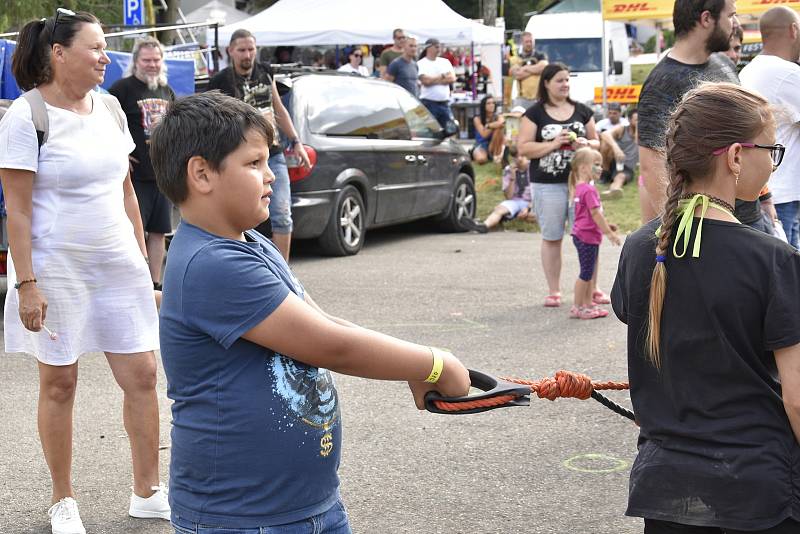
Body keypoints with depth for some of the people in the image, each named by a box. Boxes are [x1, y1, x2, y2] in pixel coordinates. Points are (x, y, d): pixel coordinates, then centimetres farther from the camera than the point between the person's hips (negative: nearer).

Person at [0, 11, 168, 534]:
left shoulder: (109, 107, 7)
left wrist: (142, 257, 12)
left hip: (118, 264, 6)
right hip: (56, 269, -5)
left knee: (142, 374, 5)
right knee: (59, 383, 6)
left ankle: (148, 491, 19)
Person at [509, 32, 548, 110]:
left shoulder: (541, 56, 12)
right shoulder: (515, 59, 9)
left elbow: (543, 67, -9)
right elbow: (517, 75, -7)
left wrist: (526, 68, -1)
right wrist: (535, 69, -2)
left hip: (539, 97, 0)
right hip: (522, 98, 0)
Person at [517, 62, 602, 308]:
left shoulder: (582, 111, 11)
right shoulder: (535, 113, 0)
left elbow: (596, 142, 17)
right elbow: (523, 148, -6)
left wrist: (586, 144, -6)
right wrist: (553, 144, -16)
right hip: (547, 185, -2)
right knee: (552, 238, 4)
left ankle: (591, 288, 13)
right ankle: (553, 291, 12)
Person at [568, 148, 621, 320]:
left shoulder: (580, 188, 13)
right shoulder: (589, 190, -19)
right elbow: (596, 213, -21)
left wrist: (606, 225, 20)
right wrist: (609, 233, -16)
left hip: (585, 235, 10)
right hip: (587, 236, -10)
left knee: (590, 272, 16)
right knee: (586, 273, -3)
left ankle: (588, 304, 22)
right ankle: (578, 307, 2)